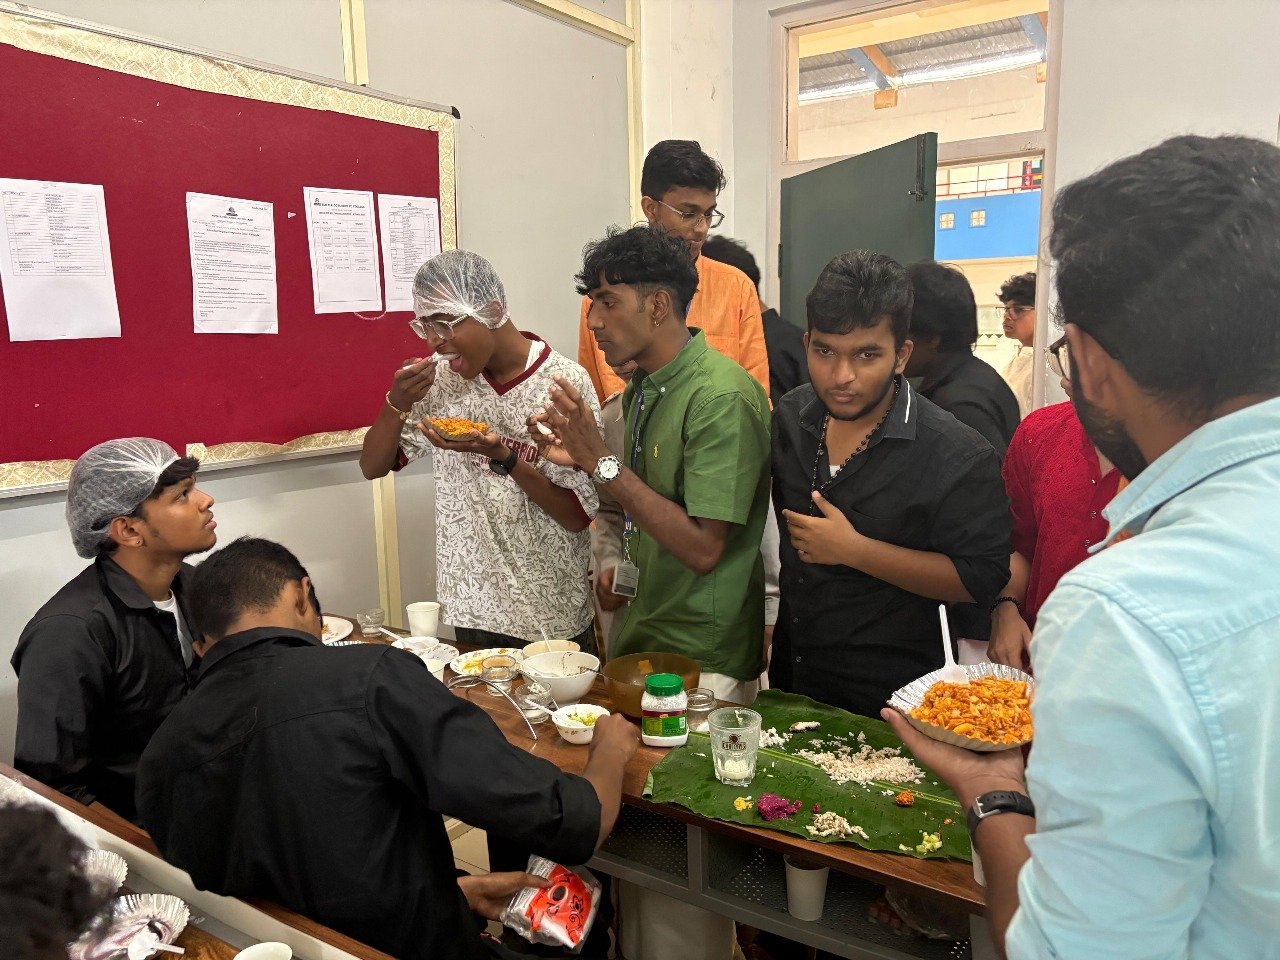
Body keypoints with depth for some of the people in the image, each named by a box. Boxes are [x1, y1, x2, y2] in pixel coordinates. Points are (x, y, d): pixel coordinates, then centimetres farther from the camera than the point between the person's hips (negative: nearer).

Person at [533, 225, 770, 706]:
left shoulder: (721, 397, -21)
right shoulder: (643, 388, 6)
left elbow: (703, 548, -25)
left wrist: (604, 462, -24)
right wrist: (583, 457, -1)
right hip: (640, 639, 8)